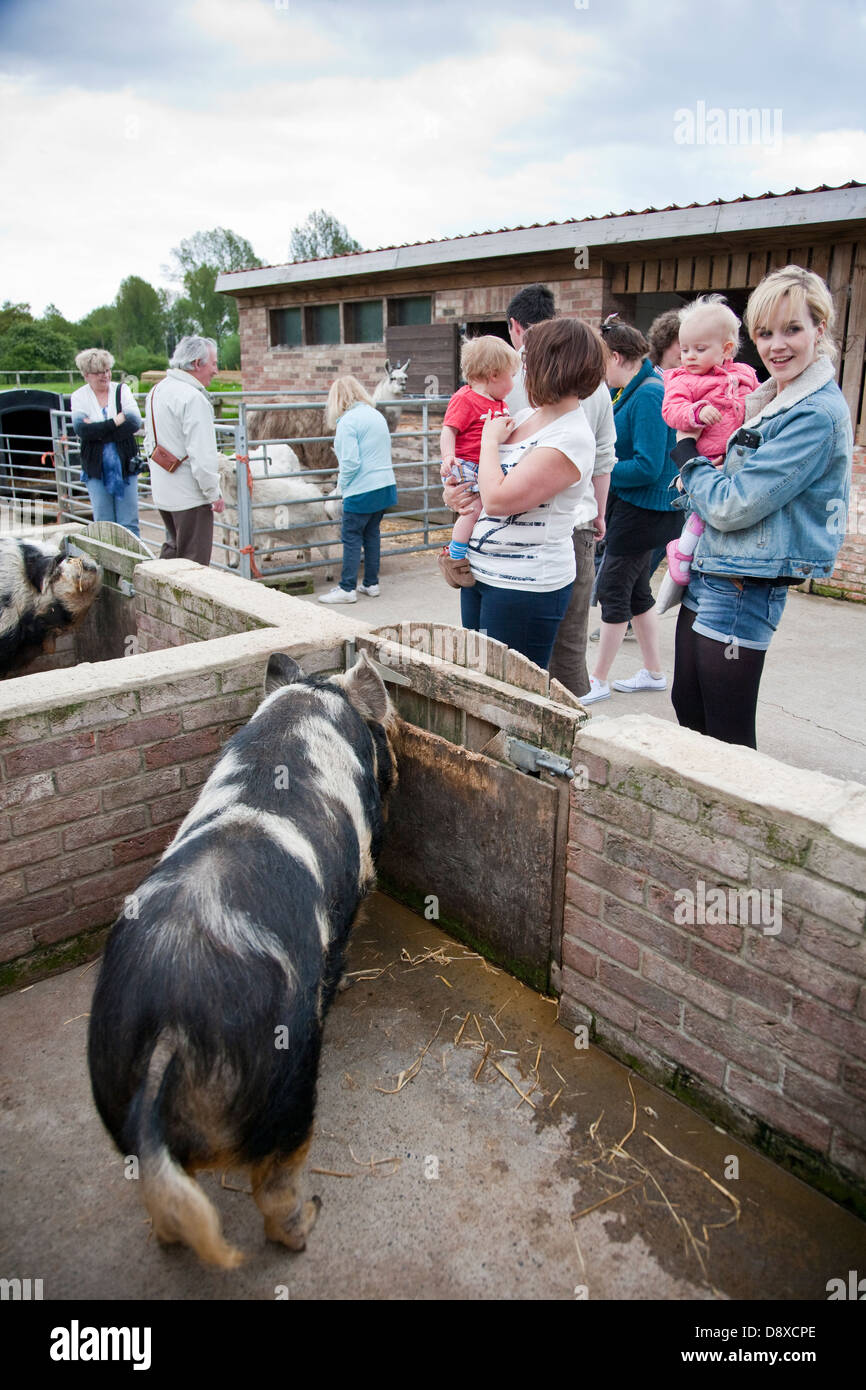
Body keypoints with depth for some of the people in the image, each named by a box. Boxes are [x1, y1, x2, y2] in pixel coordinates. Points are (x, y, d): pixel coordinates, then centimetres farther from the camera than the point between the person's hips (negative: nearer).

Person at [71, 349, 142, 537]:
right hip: (96, 469, 0)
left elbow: (135, 423, -10)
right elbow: (81, 430, -12)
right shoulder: (79, 397, 3)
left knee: (129, 524, 1)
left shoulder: (122, 390, 4)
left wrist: (98, 431, -13)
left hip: (125, 466, 0)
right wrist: (116, 421, -14)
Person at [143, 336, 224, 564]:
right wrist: (214, 494, -14)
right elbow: (202, 456, -23)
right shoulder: (193, 398, -20)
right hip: (189, 494, -9)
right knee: (194, 560, 1)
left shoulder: (157, 390, 10)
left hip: (162, 491, 9)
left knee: (174, 546, 23)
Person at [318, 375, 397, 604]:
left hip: (361, 491, -8)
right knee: (372, 533, 15)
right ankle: (371, 584, 21)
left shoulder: (348, 421, -13)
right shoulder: (377, 415, 11)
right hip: (386, 485, 8)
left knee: (351, 537, 0)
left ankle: (347, 589, 4)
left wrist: (342, 484, -2)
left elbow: (350, 462, -19)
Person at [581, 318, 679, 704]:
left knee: (612, 588, -2)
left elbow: (647, 467, -25)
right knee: (635, 588, 16)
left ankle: (598, 681, 10)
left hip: (643, 509, -10)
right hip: (632, 506, 10)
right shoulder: (631, 390, 10)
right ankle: (653, 672, 28)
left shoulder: (649, 395, -20)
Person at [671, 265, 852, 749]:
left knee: (727, 737, 1)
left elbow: (731, 506, -21)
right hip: (709, 576, 10)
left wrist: (688, 453, -5)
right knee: (687, 710, 20)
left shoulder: (818, 413, -17)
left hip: (742, 590, -10)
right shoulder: (771, 399, 12)